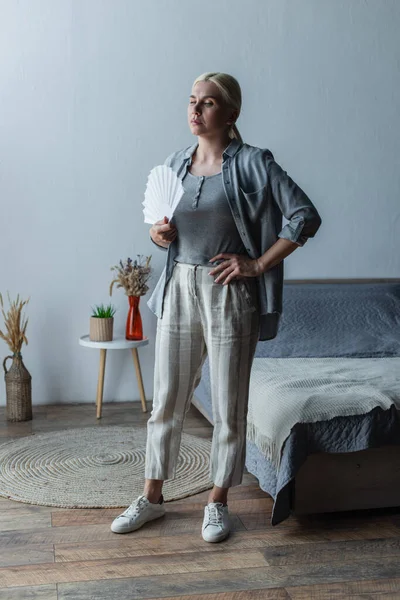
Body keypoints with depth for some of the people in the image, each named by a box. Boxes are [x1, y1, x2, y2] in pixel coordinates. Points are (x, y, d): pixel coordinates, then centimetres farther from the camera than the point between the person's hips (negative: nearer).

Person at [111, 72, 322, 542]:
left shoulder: (252, 163, -8)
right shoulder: (175, 164, 8)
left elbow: (305, 216, -12)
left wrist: (259, 263, -12)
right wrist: (159, 233, -4)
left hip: (228, 295, -4)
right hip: (178, 291, 5)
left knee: (228, 407, 7)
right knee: (166, 401, 11)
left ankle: (217, 503, 25)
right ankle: (152, 498, 26)